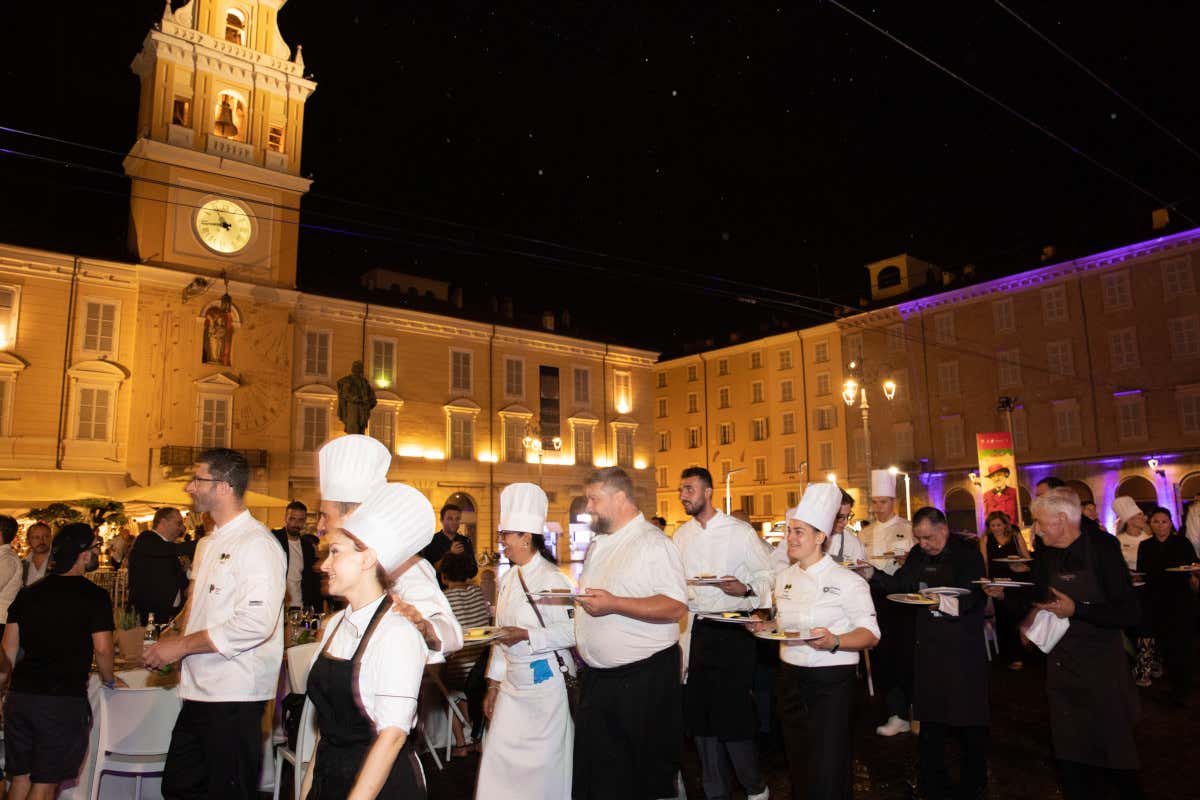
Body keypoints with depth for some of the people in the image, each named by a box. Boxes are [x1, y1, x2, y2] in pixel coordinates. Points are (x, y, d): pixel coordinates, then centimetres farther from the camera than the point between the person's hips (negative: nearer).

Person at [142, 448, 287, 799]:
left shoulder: (256, 543, -17)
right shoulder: (209, 543, 14)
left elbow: (256, 623, -26)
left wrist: (181, 645, -18)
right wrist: (169, 640, 6)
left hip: (235, 695, -9)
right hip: (199, 691, 9)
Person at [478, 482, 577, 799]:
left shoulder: (553, 579, -15)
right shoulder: (508, 579, 9)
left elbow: (573, 630, -20)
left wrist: (527, 635, -23)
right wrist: (494, 685, 16)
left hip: (546, 681, -7)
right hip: (513, 682, 7)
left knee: (545, 763, 3)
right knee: (500, 757, 8)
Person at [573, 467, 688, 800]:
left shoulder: (653, 542, -13)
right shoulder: (597, 545, 14)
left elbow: (675, 607, -23)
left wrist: (614, 604, -26)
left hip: (642, 678, -8)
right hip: (596, 678, 8)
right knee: (595, 772, 15)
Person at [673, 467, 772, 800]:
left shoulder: (739, 531, -7)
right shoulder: (681, 535, 8)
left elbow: (767, 575, -4)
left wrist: (745, 589, -21)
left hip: (733, 631, -5)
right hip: (696, 629, 5)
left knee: (733, 713, -3)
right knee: (699, 713, 10)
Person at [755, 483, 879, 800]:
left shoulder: (848, 581, -11)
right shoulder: (784, 578, 7)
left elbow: (870, 635, -9)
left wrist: (834, 641, -26)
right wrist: (768, 628, -1)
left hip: (831, 682, -5)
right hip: (791, 681, 6)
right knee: (799, 766, 15)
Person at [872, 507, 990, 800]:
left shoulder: (968, 553, -12)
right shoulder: (919, 554, 5)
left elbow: (978, 600, -20)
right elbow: (900, 584, 14)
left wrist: (943, 602, -34)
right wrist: (873, 575, -2)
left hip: (964, 647, -5)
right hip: (929, 645, 5)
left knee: (970, 721, 7)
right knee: (930, 720, 14)